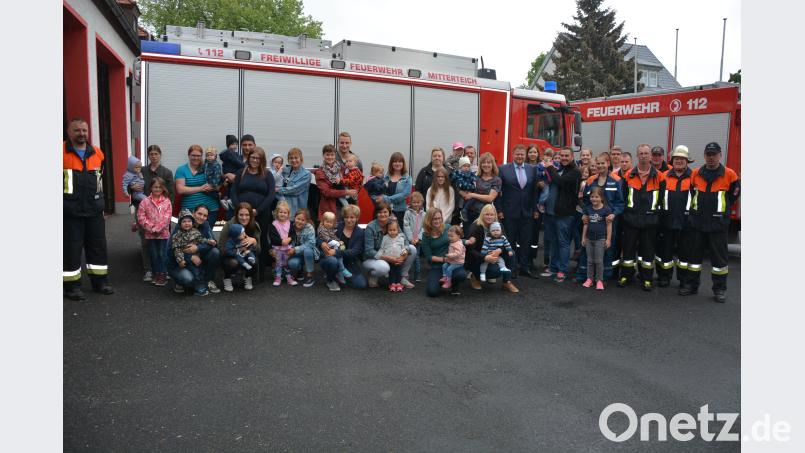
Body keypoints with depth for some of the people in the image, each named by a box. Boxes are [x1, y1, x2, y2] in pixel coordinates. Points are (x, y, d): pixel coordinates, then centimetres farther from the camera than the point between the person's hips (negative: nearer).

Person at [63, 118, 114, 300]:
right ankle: (71, 285, 12)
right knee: (71, 248, 2)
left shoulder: (97, 153, 10)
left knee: (98, 245, 10)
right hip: (70, 211, -5)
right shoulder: (63, 152, -6)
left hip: (95, 209, 5)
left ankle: (100, 281, 22)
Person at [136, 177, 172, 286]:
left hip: (163, 233, -1)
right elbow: (141, 217, -4)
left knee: (162, 254, 4)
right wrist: (151, 228, -12)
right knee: (153, 254, 10)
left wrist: (157, 228, -16)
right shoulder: (145, 201, 0)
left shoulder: (167, 202, -1)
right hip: (150, 234, 1)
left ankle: (163, 274, 12)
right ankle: (156, 274, 22)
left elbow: (166, 218, -8)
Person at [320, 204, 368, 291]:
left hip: (349, 263, 2)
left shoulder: (360, 232, -2)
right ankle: (331, 280, -3)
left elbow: (355, 251, -16)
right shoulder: (337, 226, -4)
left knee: (361, 284, -15)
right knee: (332, 261, -38)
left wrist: (336, 252, -30)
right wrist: (322, 243, -27)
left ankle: (338, 276, 14)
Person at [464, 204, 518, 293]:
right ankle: (475, 277, -2)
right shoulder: (475, 227, -18)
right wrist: (485, 258, -38)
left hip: (490, 257, 6)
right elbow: (470, 250, -23)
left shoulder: (497, 225, -2)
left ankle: (507, 282, -9)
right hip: (475, 260, -6)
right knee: (496, 270, -28)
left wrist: (499, 250, -29)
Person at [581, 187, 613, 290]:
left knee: (599, 261, 1)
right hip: (589, 238, 4)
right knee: (590, 260, 11)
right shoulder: (588, 209, 4)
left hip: (600, 239, -4)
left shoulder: (606, 209, -8)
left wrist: (608, 239, -7)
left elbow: (609, 225, -6)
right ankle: (589, 279, 19)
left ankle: (599, 280, 11)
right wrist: (583, 237, 10)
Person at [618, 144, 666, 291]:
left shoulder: (659, 177, 1)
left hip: (650, 220, -1)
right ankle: (626, 276, 18)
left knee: (648, 250, 6)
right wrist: (624, 211, 5)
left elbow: (662, 199, 3)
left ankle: (647, 279, 16)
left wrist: (658, 214, -1)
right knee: (628, 248, 7)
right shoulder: (629, 175, 5)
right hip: (631, 218, 1)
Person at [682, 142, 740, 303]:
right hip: (697, 222, 3)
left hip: (718, 223, -3)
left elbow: (735, 193, 8)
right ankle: (691, 285, 21)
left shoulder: (729, 174, -3)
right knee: (694, 254, 10)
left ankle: (719, 289, 13)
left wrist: (722, 208, 8)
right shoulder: (696, 173, 4)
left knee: (719, 257, 3)